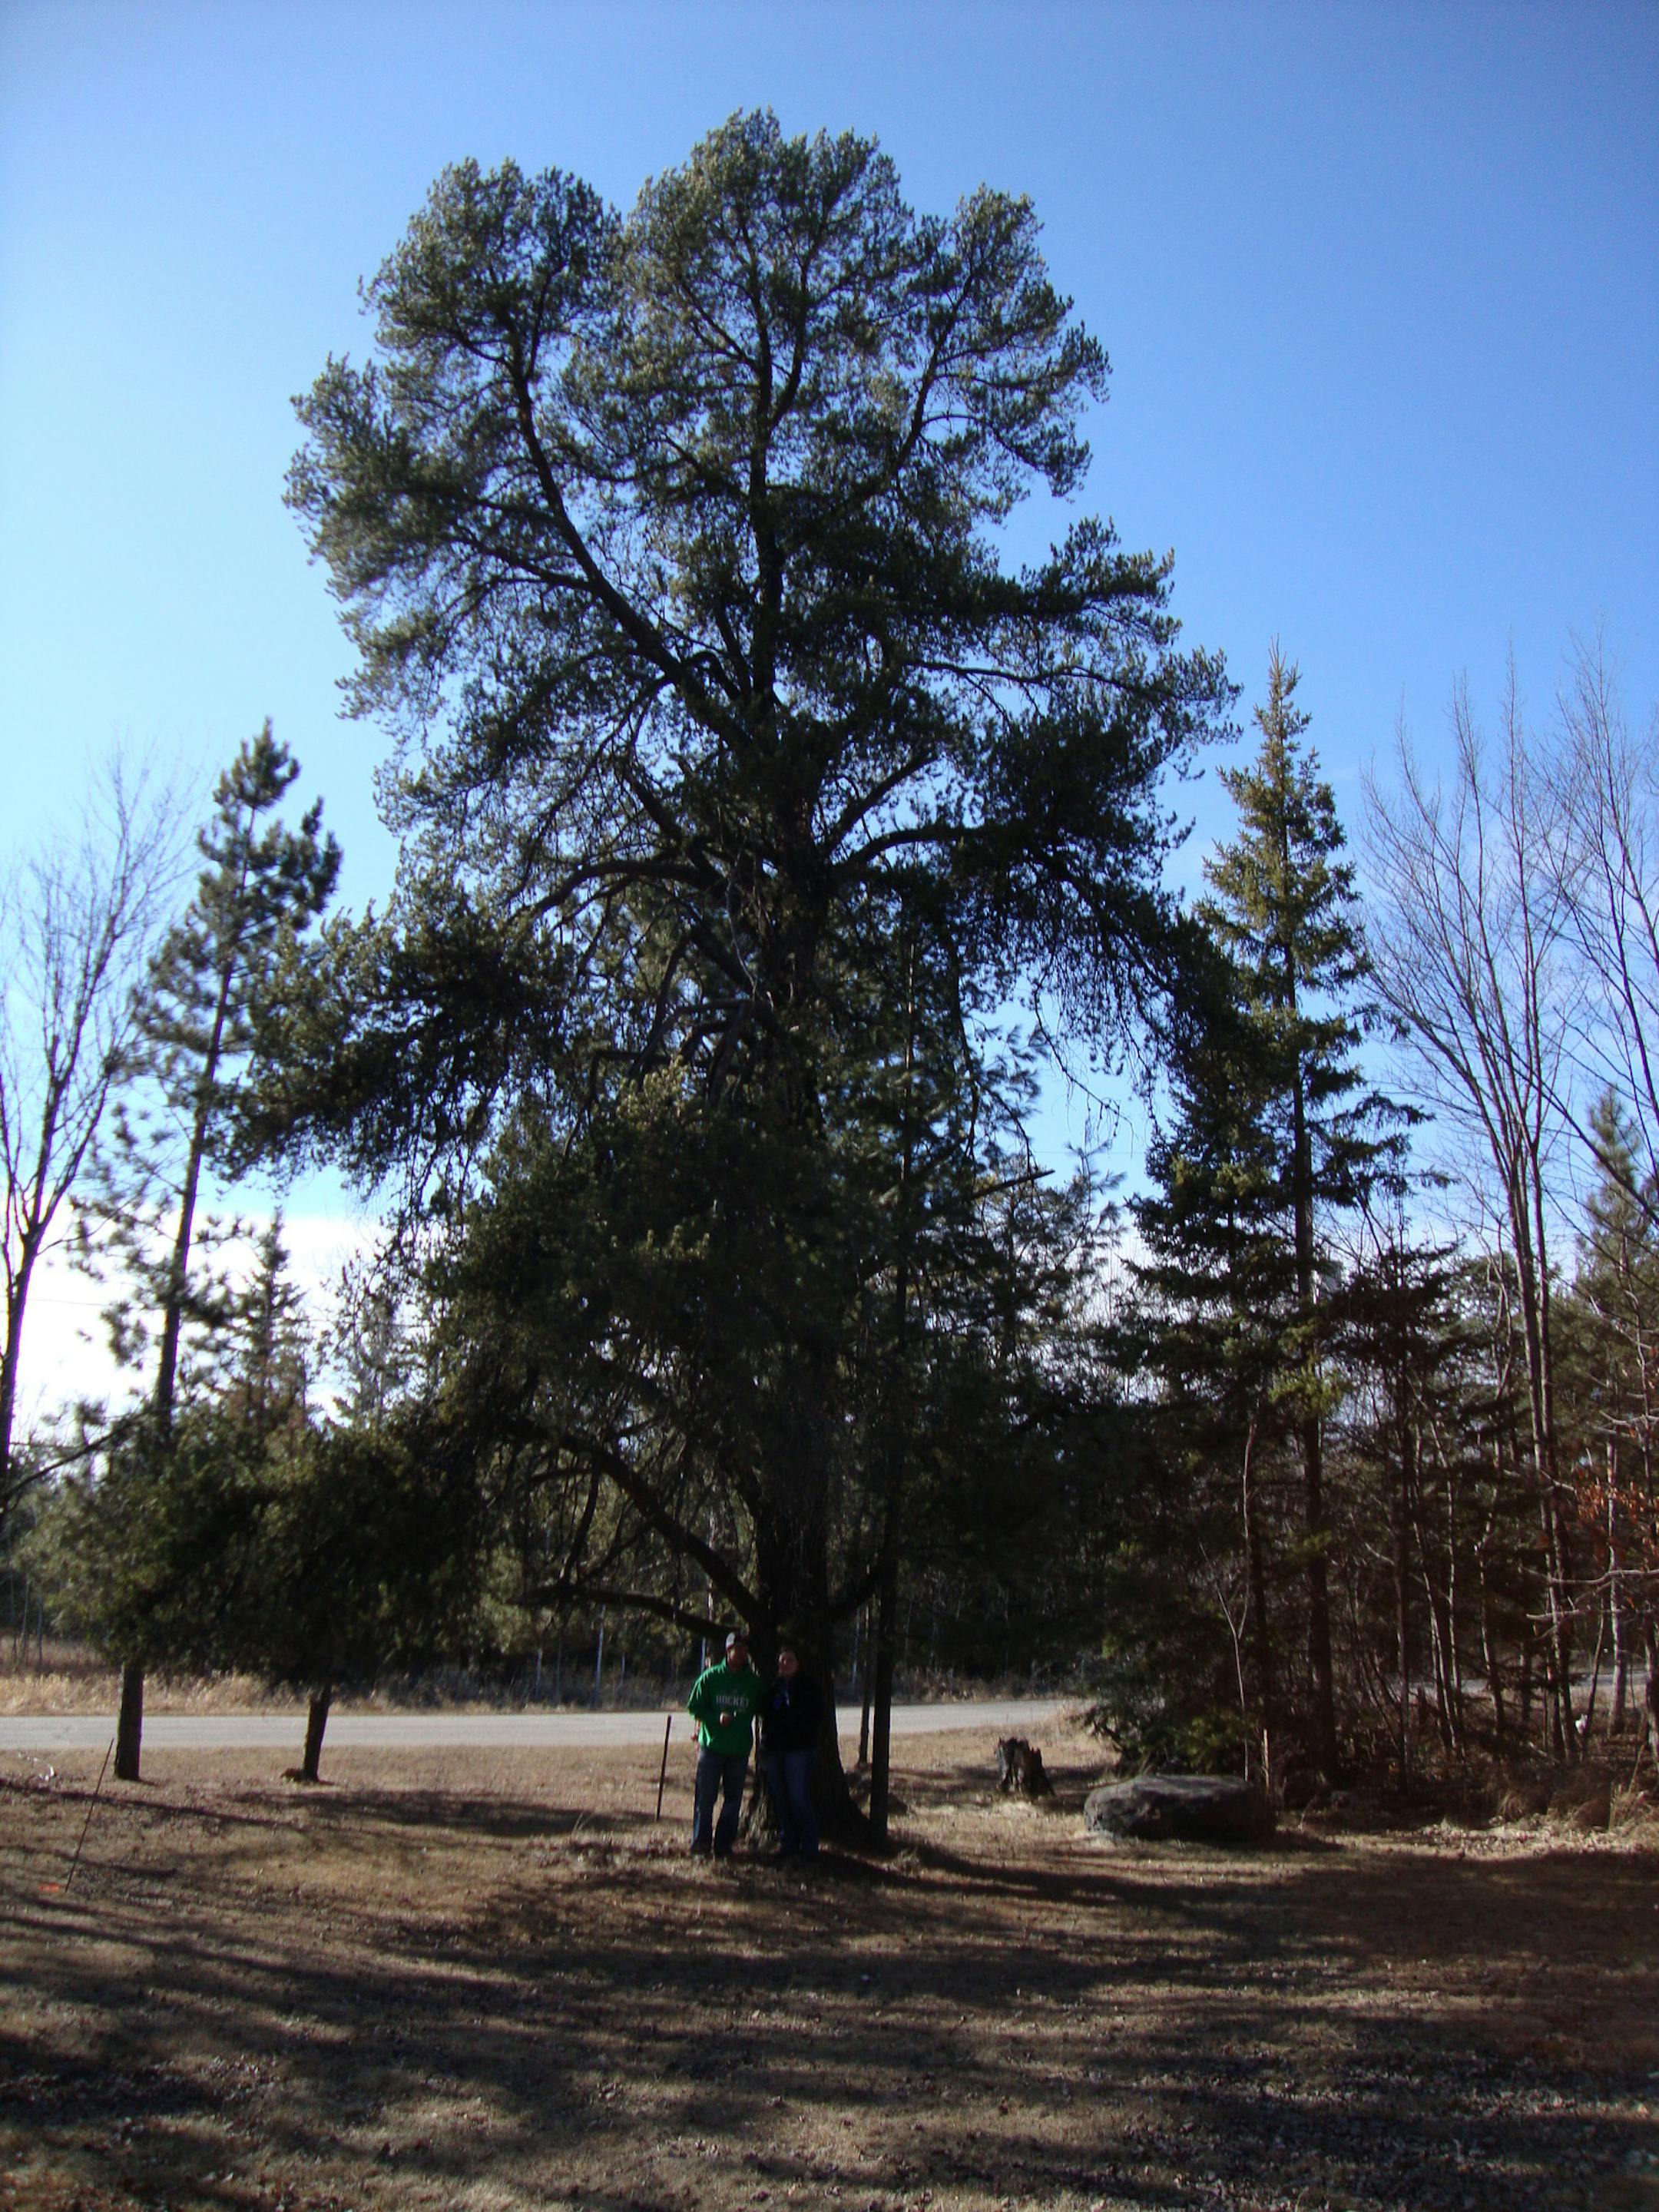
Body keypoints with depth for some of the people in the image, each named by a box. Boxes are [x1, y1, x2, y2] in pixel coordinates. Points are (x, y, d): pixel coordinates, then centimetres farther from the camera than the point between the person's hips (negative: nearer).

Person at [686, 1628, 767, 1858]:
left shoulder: (754, 1682, 5)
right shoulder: (710, 1677, -1)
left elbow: (763, 1710, 16)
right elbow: (694, 1707, 0)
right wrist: (717, 1718, -14)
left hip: (739, 1751, 2)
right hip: (711, 1747, -2)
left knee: (733, 1800, 6)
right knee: (705, 1798, -1)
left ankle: (723, 1845, 15)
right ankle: (701, 1845, 9)